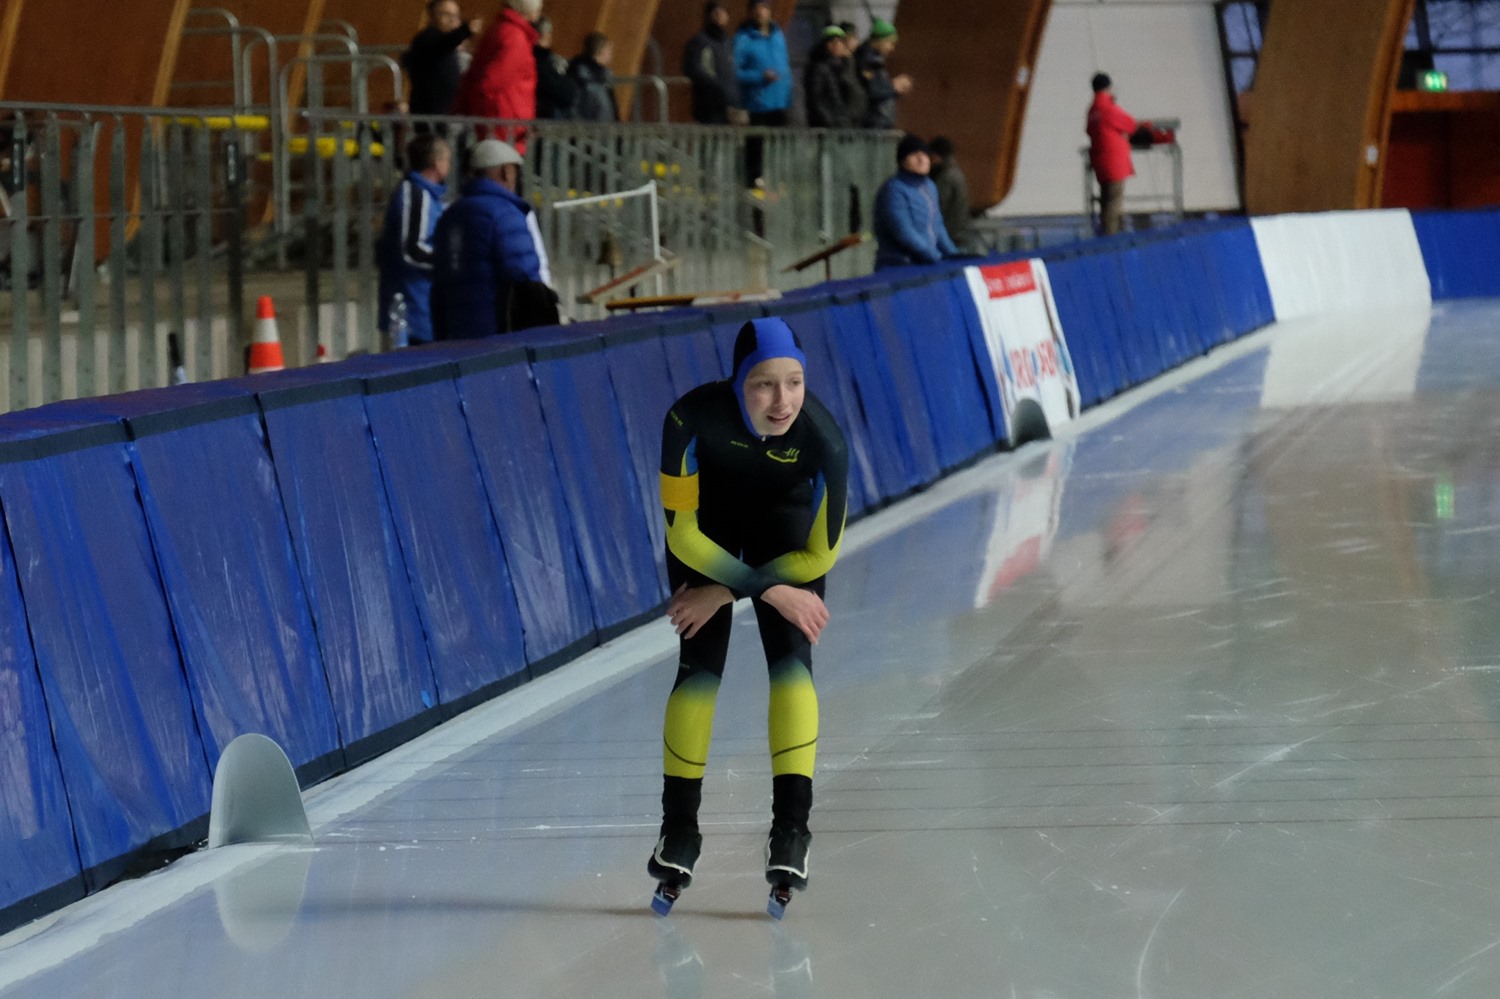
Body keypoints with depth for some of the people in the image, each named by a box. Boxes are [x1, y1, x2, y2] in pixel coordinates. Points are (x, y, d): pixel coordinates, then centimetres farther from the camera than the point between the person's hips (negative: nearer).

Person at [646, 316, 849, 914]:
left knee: (791, 658, -15)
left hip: (784, 523, 0)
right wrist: (768, 590, -29)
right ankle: (679, 828, 7)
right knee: (700, 664, -6)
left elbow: (819, 556, -21)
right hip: (707, 521, 0)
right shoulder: (693, 418, -38)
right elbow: (681, 532, -28)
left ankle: (791, 825, -12)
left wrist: (727, 592, -20)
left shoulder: (822, 440, -36)